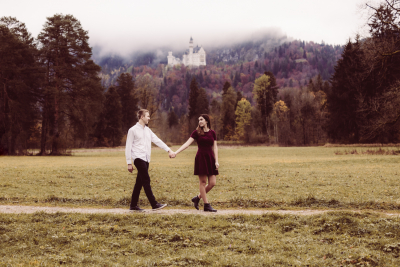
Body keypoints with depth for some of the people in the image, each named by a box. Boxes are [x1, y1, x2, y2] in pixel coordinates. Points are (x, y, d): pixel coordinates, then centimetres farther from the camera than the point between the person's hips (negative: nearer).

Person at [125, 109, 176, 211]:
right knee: (146, 181, -13)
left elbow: (157, 141, 12)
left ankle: (133, 205, 15)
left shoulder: (148, 130, 17)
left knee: (140, 182, 9)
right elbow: (128, 147, -4)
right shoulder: (133, 130, -3)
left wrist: (169, 150, 1)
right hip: (138, 158, -7)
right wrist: (129, 163, -7)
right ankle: (154, 204, -16)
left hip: (146, 159, 7)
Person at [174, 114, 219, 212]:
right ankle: (206, 205, 5)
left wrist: (216, 161, 1)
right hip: (201, 158, -3)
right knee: (203, 182, -2)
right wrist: (176, 152, -18)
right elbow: (187, 143, -7)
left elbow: (215, 148, 9)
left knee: (212, 183, -2)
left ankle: (197, 198, 18)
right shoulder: (196, 132, 0)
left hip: (210, 158, 4)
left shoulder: (212, 133, 8)